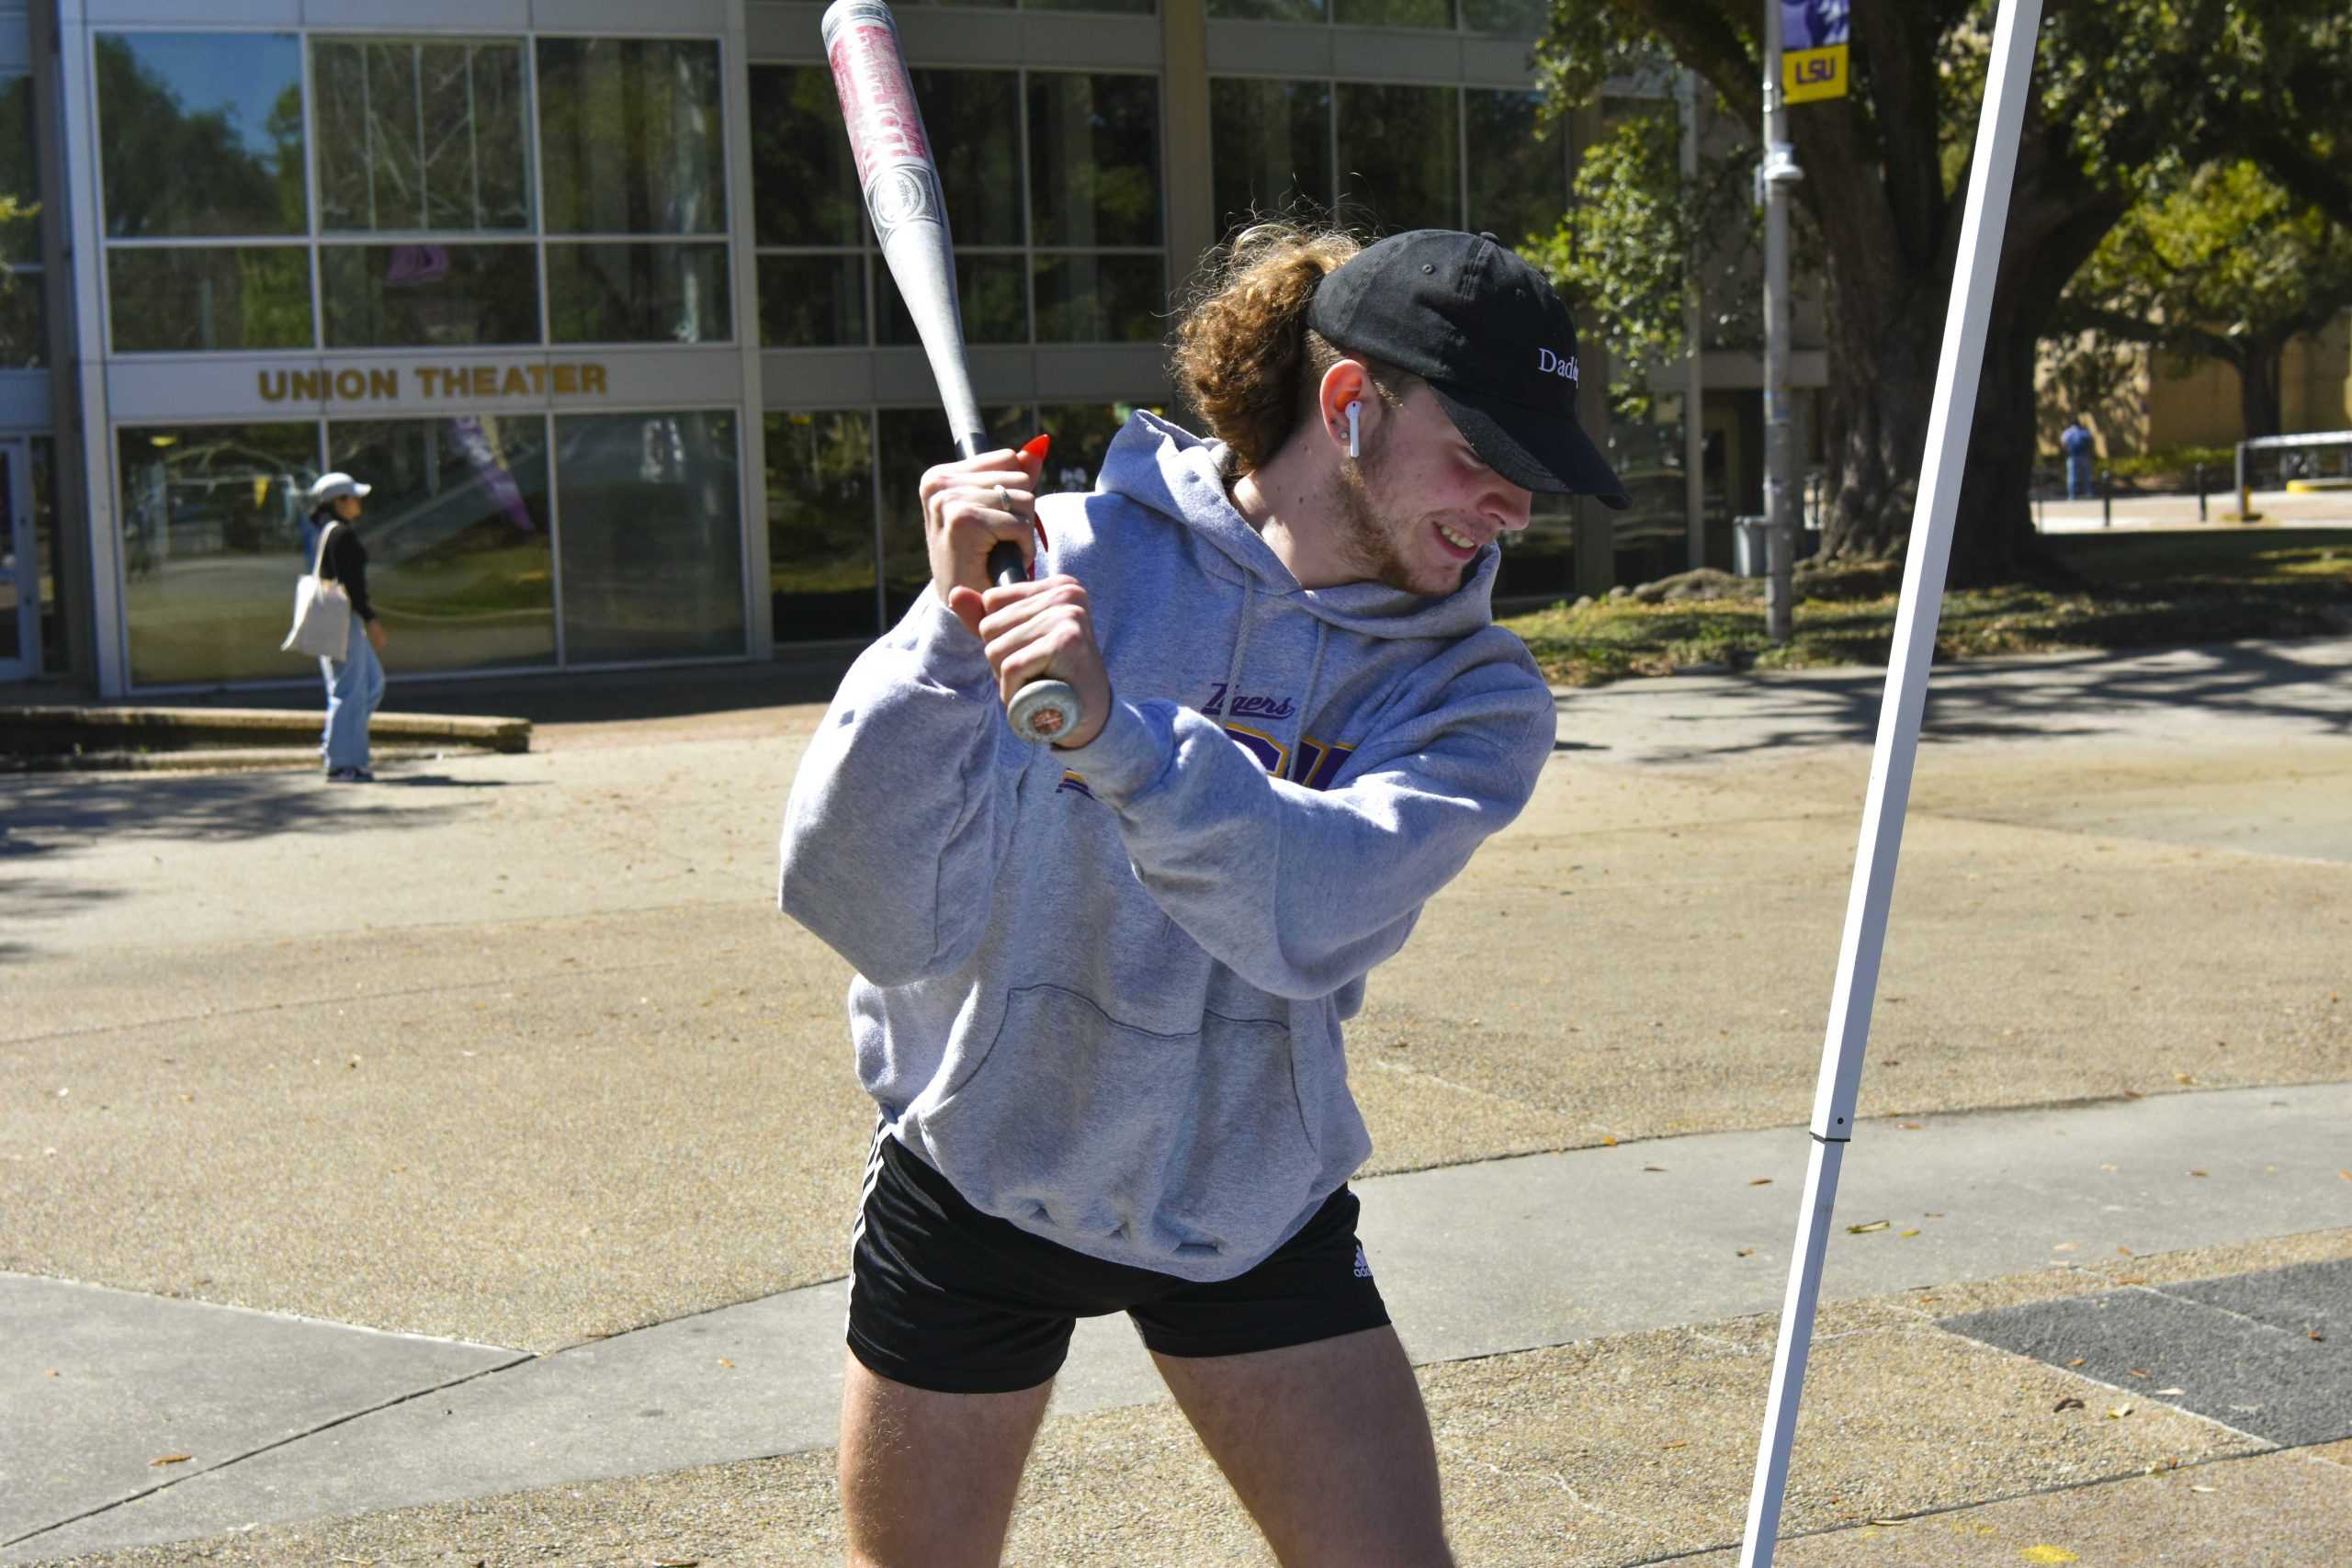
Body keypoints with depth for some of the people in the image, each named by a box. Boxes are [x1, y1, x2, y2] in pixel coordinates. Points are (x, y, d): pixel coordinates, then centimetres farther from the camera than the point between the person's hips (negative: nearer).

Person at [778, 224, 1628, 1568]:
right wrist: (950, 623, -30)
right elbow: (868, 913, -21)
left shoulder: (1474, 695, -9)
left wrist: (1114, 734, -44)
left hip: (1257, 1202, 2)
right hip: (982, 1178, -1)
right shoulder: (1078, 556, -15)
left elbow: (1309, 914, -31)